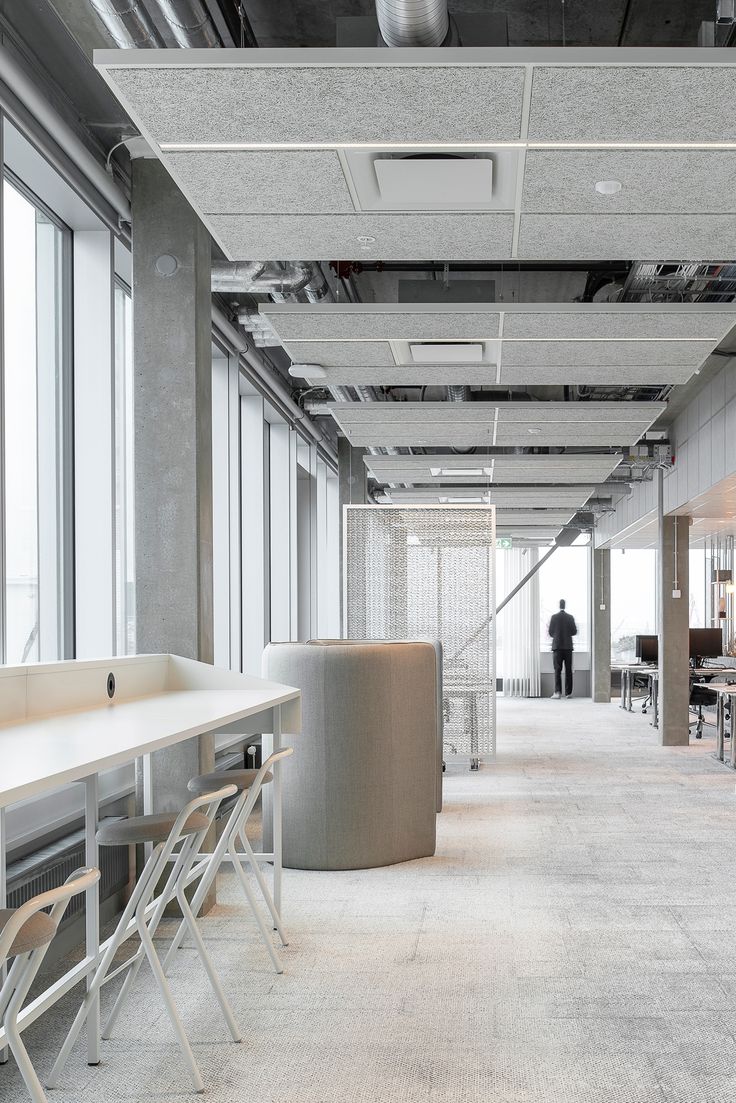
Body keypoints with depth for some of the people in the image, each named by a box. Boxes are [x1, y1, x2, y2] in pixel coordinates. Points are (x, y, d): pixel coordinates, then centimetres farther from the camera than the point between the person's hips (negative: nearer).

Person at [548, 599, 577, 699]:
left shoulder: (554, 617, -5)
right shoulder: (570, 617, -1)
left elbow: (550, 632, -2)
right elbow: (574, 632, 1)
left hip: (557, 646, -1)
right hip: (568, 646, 1)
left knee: (557, 670, -2)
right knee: (568, 670, 8)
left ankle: (558, 692, -13)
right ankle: (568, 692, 8)